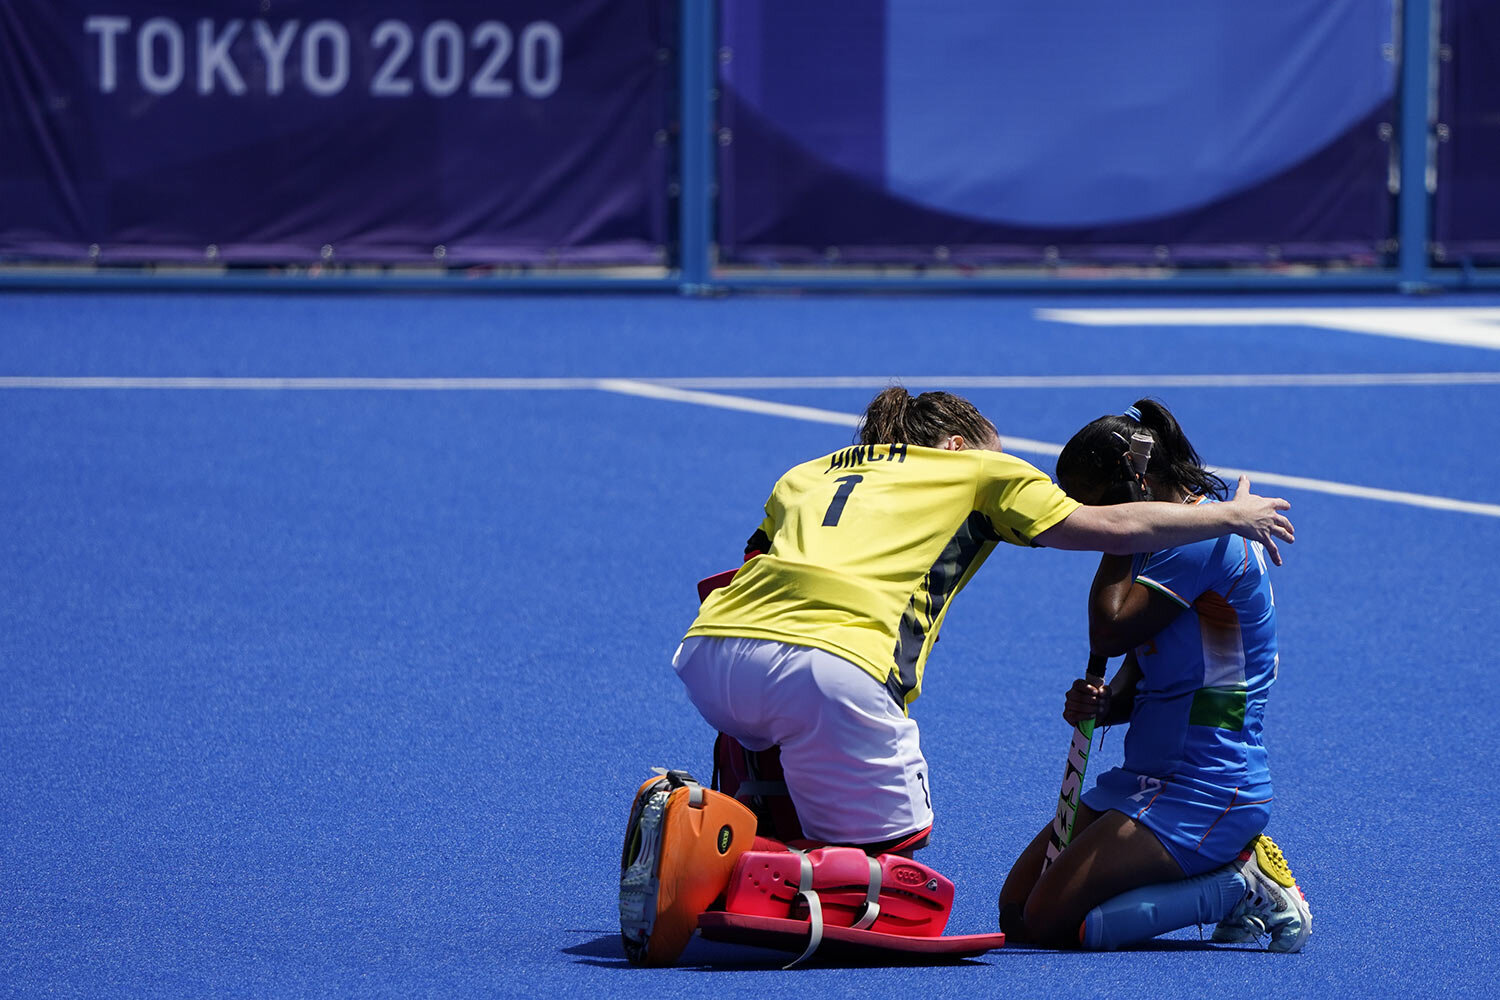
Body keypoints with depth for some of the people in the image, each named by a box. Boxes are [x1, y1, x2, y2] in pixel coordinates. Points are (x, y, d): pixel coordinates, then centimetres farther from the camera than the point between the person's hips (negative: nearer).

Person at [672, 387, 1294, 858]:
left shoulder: (803, 476, 34)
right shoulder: (977, 468, 23)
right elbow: (1110, 527, 21)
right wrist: (1231, 516, 34)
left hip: (708, 648, 6)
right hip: (834, 666, -6)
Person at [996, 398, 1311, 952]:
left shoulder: (1203, 532, -17)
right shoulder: (1170, 531, 14)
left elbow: (1109, 632, -23)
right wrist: (1102, 704, -5)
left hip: (1205, 794, -11)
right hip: (1149, 777, 11)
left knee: (1048, 921, -19)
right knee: (1015, 912, 6)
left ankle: (1243, 887, -7)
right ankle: (1226, 869, 6)